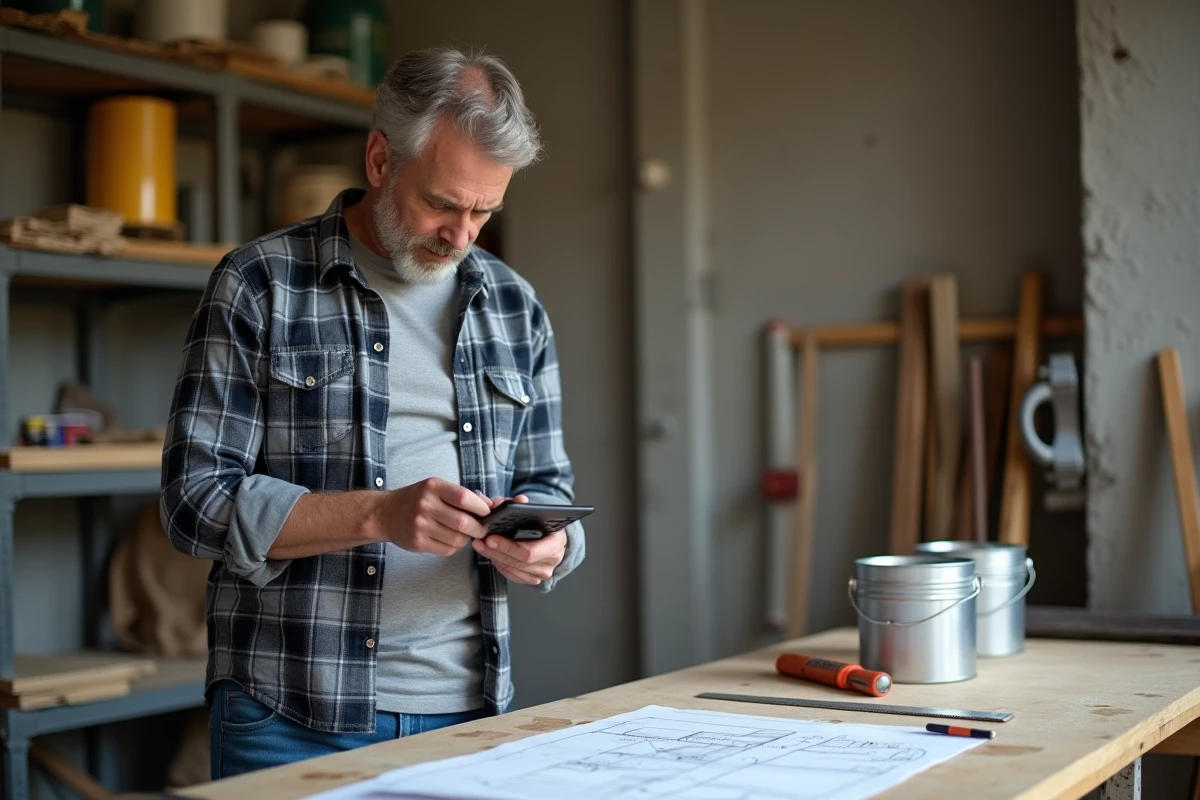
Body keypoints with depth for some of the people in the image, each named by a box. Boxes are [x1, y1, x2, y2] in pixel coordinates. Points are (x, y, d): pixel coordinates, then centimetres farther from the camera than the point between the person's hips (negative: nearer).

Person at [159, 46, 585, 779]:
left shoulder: (515, 307, 8)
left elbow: (546, 485, 13)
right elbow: (198, 499, -9)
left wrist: (544, 545, -10)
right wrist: (378, 514, -21)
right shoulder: (259, 287, -4)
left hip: (470, 708, 4)